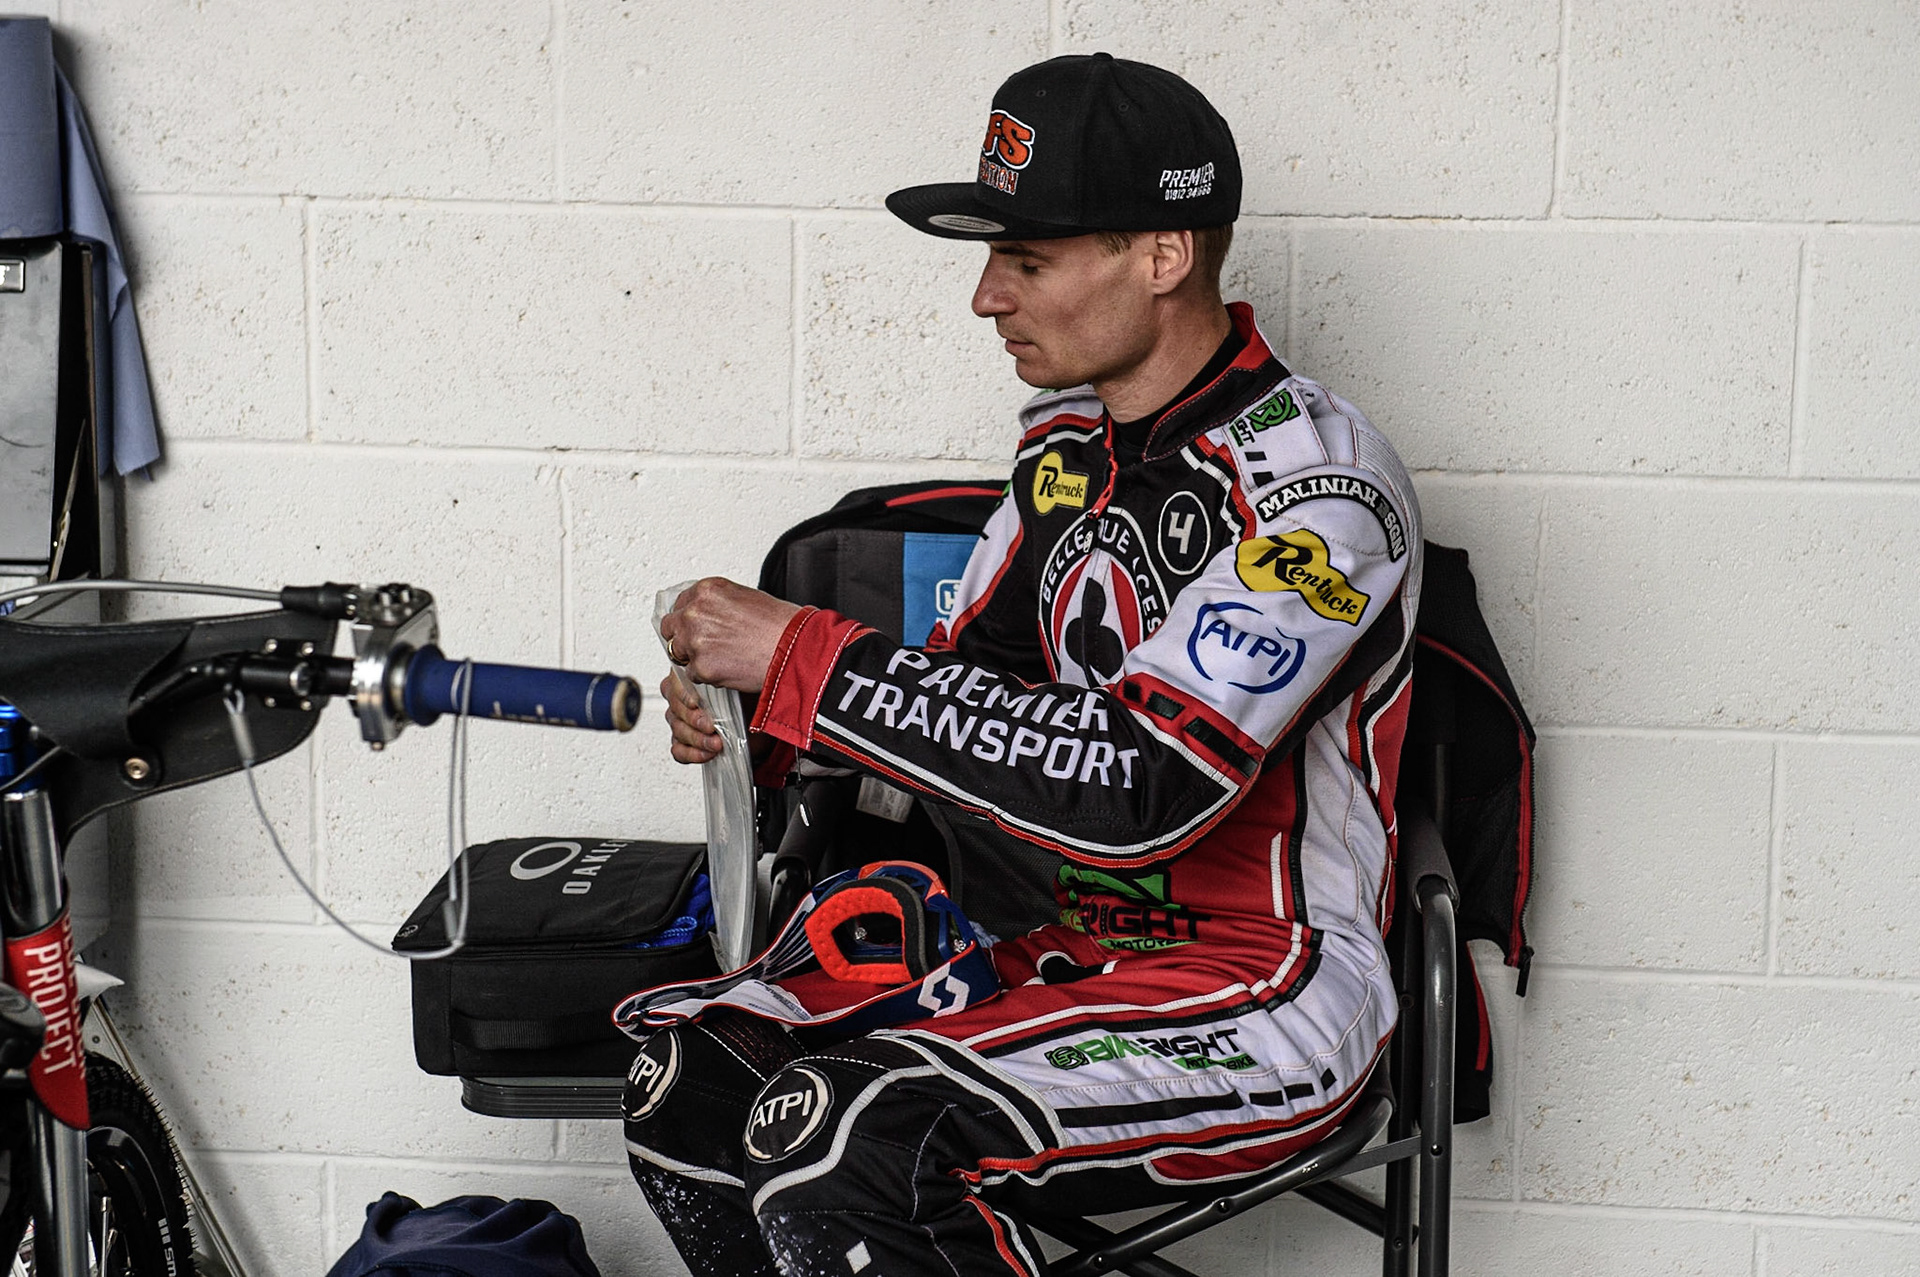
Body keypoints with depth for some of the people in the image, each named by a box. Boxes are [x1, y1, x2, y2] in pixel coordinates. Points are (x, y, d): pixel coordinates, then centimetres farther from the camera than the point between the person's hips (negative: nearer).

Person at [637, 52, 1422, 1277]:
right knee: (687, 1086, -4)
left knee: (840, 1139, -28)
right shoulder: (1071, 438, 7)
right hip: (1076, 950, 9)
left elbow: (1138, 786, -30)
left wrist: (809, 657, -26)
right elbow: (976, 671, 16)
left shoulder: (1313, 484, -20)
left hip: (1266, 1007, -8)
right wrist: (752, 706, -4)